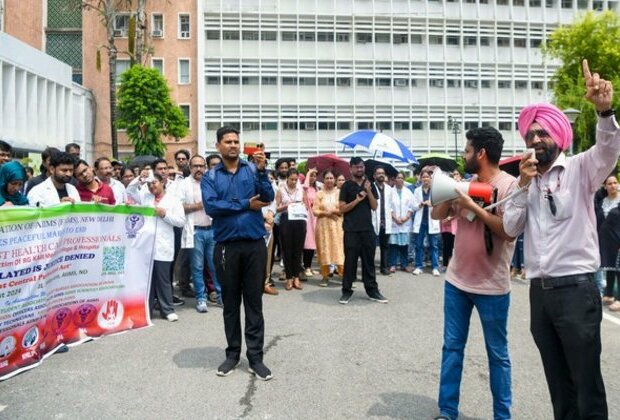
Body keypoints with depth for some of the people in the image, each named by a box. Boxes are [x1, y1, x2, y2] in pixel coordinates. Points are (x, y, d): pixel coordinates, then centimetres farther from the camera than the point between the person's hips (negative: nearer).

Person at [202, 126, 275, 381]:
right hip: (226, 246, 0)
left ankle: (255, 357, 14)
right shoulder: (210, 177, 5)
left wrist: (261, 170, -19)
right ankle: (233, 353, 25)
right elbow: (211, 206, -10)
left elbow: (267, 198, -7)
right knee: (230, 303, 11)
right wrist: (246, 204, -9)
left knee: (254, 302, 5)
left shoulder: (252, 170, 6)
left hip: (255, 244, 0)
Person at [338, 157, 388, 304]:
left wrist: (368, 191, -8)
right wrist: (357, 200, -15)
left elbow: (374, 206, 5)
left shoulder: (369, 184, 11)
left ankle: (372, 290, 15)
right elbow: (342, 208, -6)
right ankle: (347, 290, 8)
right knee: (350, 261, 0)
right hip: (351, 230, -3)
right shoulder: (347, 185, 0)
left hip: (368, 228, 4)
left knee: (369, 260, 8)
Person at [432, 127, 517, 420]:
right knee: (452, 347, 12)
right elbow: (436, 215, 9)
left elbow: (509, 230, -20)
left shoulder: (509, 185, -11)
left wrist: (473, 206, -20)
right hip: (456, 280, 6)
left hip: (491, 286, -5)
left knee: (497, 354, 10)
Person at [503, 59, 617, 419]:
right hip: (540, 291, 5)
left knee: (587, 383, 2)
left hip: (576, 289, -5)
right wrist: (523, 184, -8)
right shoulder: (526, 181, 12)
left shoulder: (579, 170, -2)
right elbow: (511, 228, 3)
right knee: (558, 382, 17)